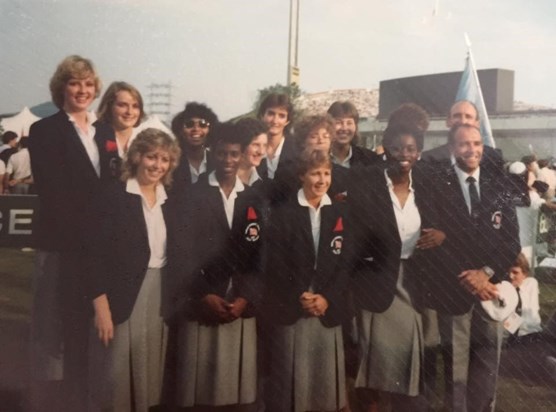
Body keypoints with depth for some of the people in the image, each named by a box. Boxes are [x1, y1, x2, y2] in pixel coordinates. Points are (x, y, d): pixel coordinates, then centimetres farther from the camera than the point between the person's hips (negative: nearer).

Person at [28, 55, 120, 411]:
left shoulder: (106, 133, 13)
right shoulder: (44, 131, -3)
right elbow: (51, 193, -11)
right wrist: (80, 235, -17)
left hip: (101, 244, 5)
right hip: (62, 244, -5)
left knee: (91, 325, 12)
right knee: (55, 326, 3)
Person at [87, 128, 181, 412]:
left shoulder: (169, 202, 10)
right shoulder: (113, 195, -7)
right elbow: (96, 254, -11)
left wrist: (170, 305, 8)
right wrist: (101, 307, -16)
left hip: (158, 301, 5)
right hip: (122, 301, -5)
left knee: (148, 379, 12)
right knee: (115, 379, 0)